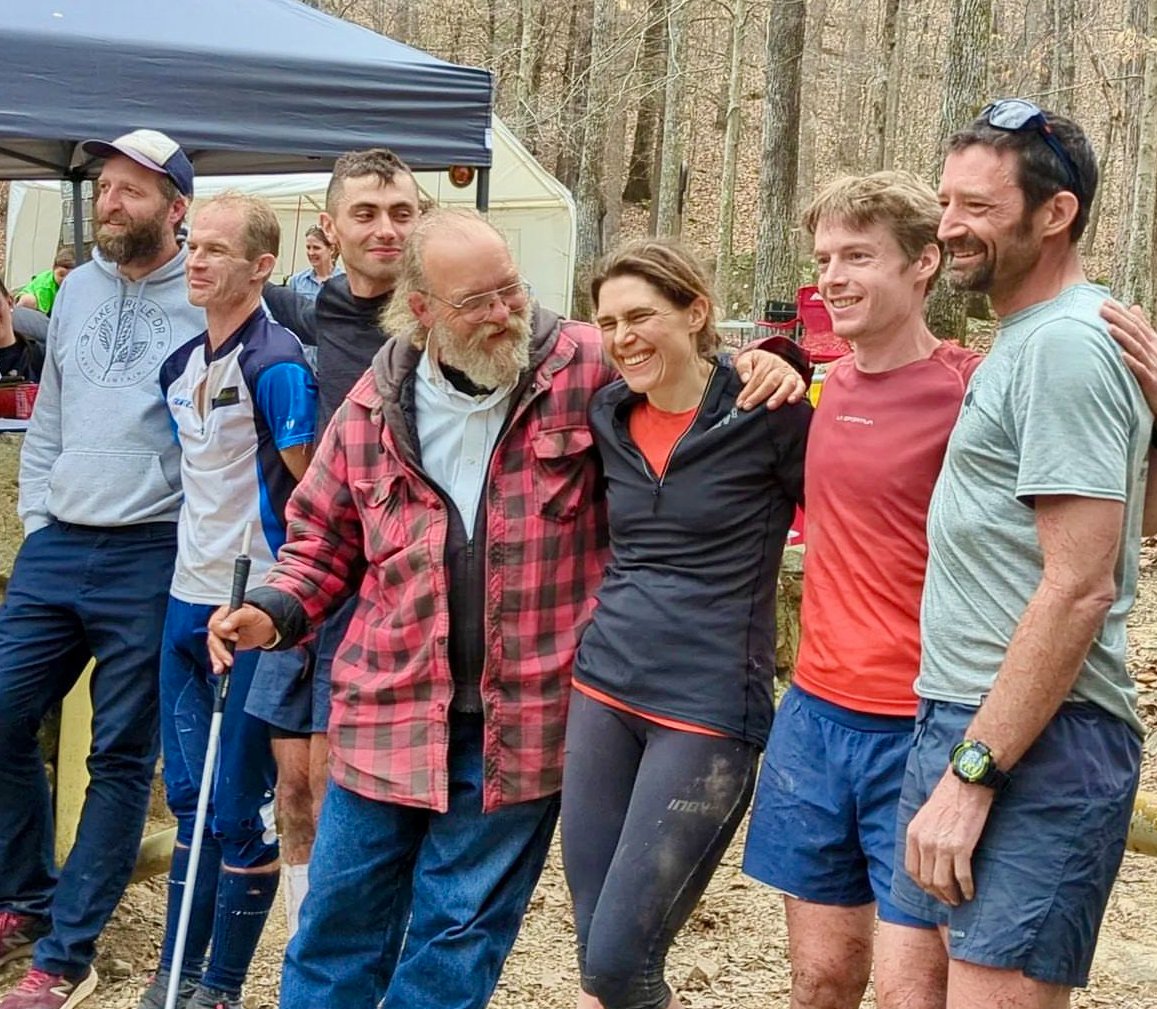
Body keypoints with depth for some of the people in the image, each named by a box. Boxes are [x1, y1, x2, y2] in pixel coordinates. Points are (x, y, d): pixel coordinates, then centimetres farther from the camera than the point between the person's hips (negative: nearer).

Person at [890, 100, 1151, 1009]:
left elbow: (1078, 588, -21)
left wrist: (972, 774, -20)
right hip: (969, 721, 10)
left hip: (1032, 744, -10)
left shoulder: (1064, 346, -14)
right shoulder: (1029, 336, 16)